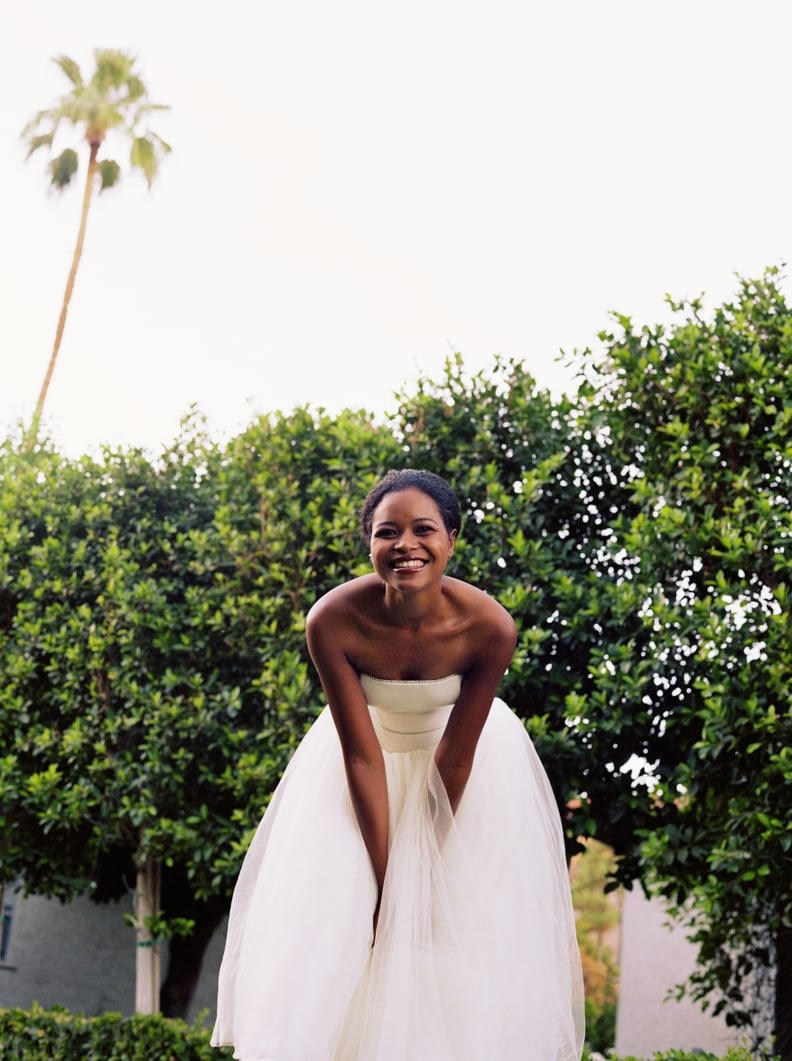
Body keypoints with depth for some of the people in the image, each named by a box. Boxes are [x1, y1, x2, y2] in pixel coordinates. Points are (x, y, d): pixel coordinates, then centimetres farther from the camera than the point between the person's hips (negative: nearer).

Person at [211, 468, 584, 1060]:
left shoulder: (489, 627, -30)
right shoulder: (334, 622, -30)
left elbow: (455, 756, -20)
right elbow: (362, 756, -23)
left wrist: (432, 868, -13)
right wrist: (386, 879, -20)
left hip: (466, 752, 0)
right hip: (370, 747, 0)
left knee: (473, 935, -2)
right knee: (328, 921, -2)